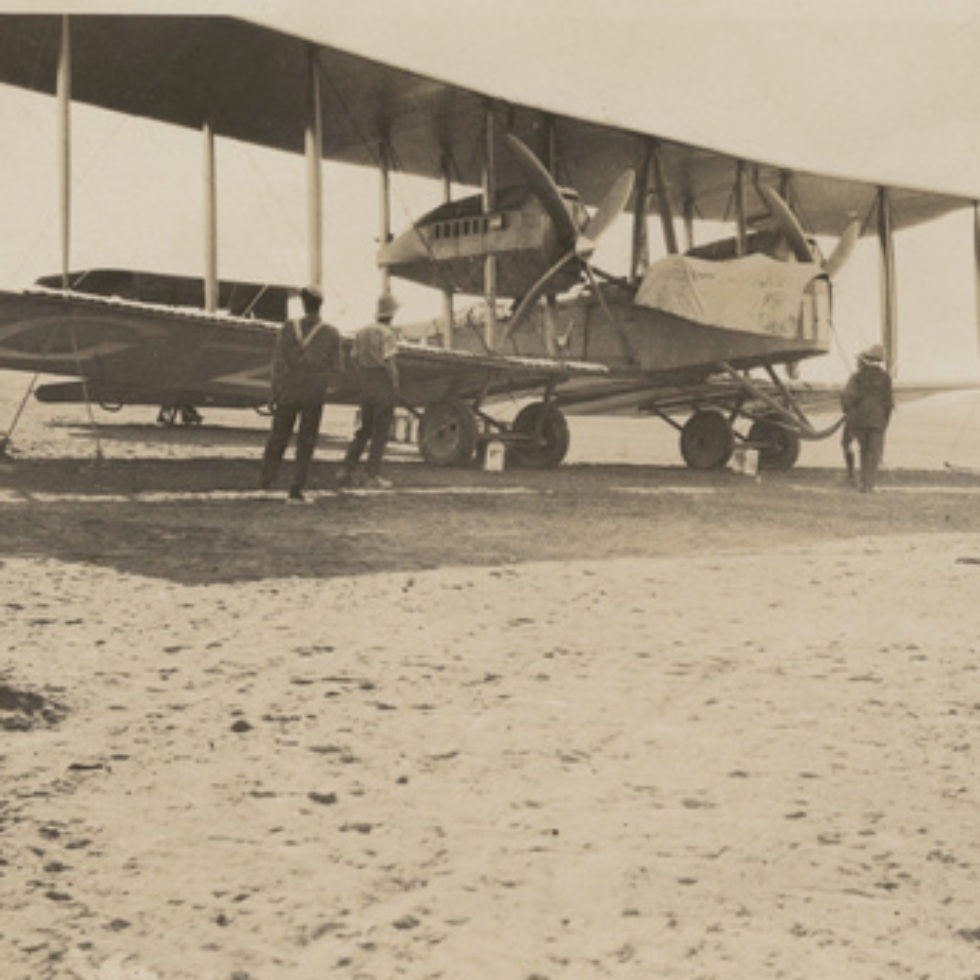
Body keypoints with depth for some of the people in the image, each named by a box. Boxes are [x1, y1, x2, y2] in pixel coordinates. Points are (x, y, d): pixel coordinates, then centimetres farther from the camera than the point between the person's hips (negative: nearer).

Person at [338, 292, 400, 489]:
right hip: (384, 386, -7)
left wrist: (363, 382, 17)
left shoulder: (362, 332, 8)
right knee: (381, 432, 1)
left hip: (366, 386, 7)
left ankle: (347, 469, 8)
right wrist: (394, 385, -9)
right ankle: (373, 476, 2)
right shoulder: (387, 334, -14)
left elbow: (356, 360, 9)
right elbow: (388, 363, -20)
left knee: (365, 430, 16)